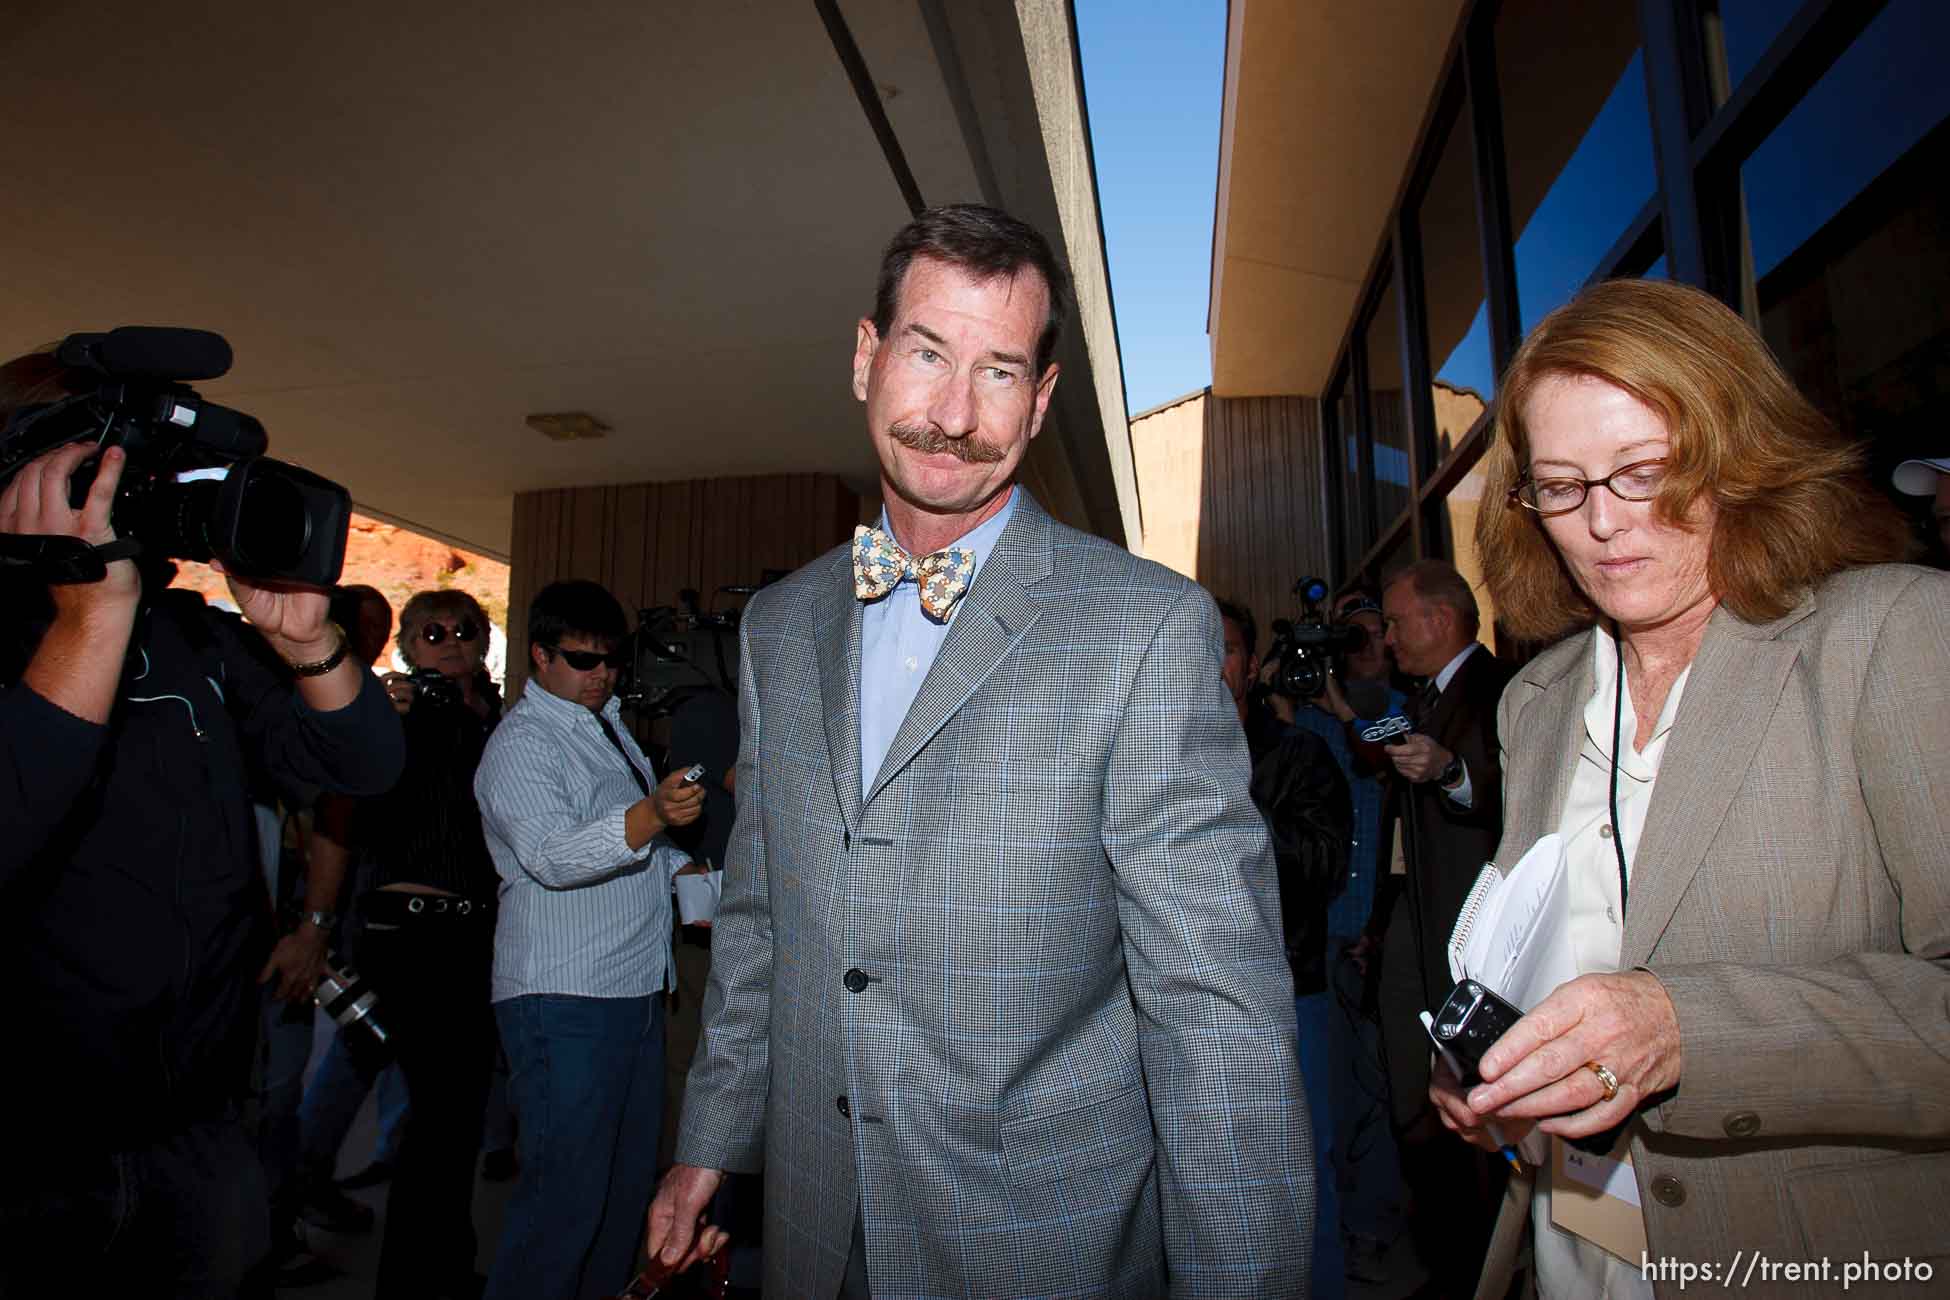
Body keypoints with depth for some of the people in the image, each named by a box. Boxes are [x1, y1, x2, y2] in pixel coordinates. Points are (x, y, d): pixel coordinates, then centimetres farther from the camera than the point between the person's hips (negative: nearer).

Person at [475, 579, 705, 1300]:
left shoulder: (608, 725, 17)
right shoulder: (521, 742, -10)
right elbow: (552, 855, -26)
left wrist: (684, 870, 10)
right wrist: (651, 815, -41)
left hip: (636, 988, 9)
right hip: (564, 998, -8)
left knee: (628, 1184, 17)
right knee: (565, 1193, -5)